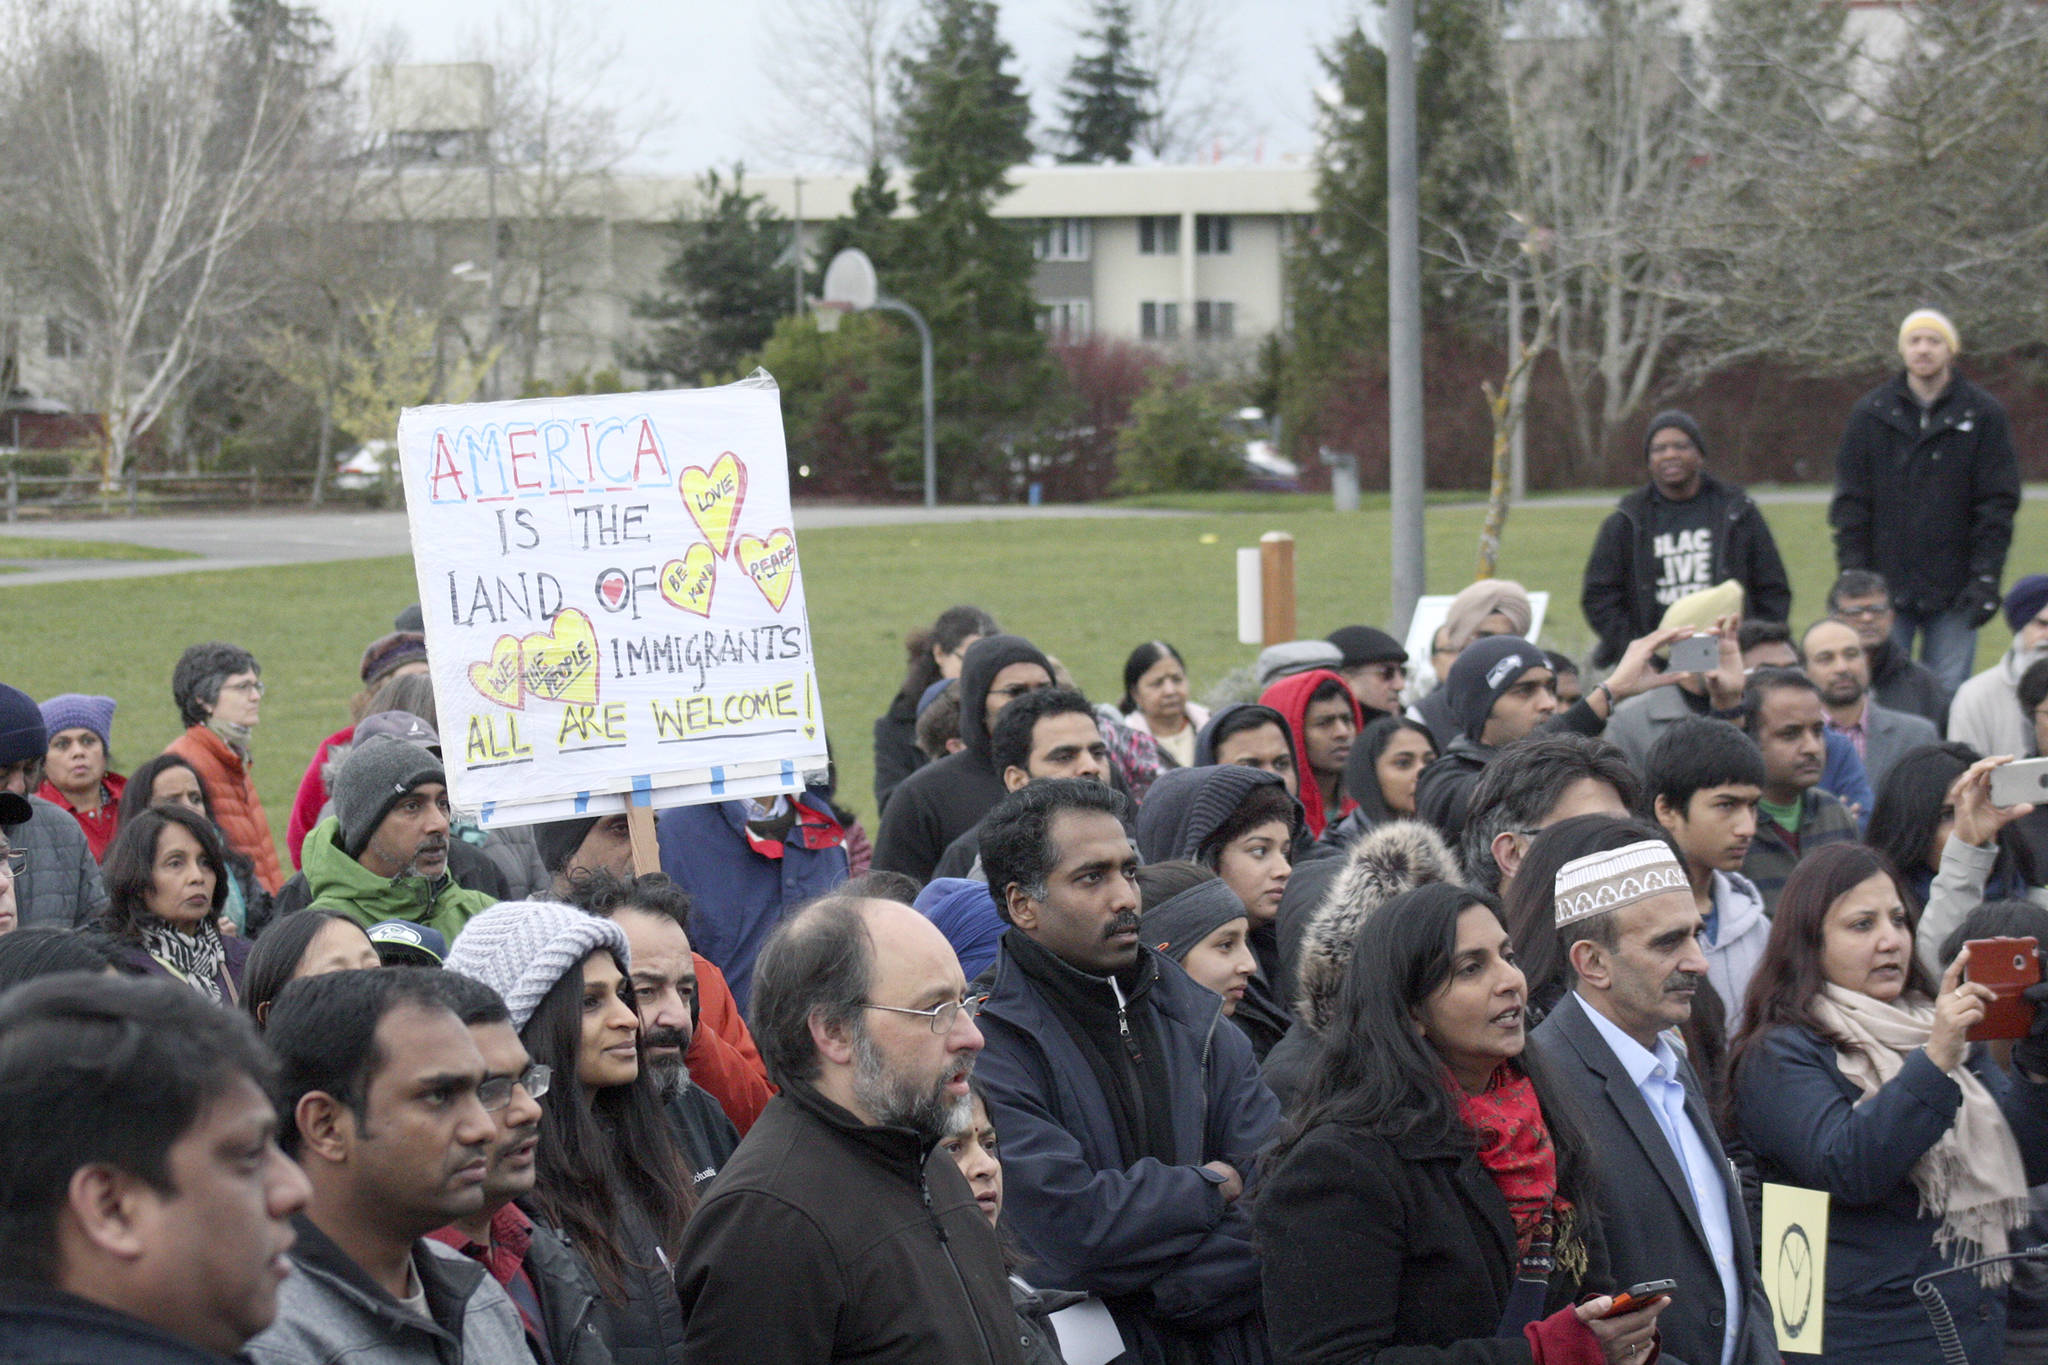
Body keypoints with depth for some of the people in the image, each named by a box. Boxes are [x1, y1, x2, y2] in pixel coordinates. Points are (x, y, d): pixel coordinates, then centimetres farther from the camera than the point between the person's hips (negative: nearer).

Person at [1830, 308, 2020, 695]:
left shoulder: (1983, 414, 4)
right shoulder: (1870, 414, 8)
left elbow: (1998, 503, 2)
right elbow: (1850, 503, 7)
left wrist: (1986, 578, -7)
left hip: (1953, 591, -1)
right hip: (1885, 588, 1)